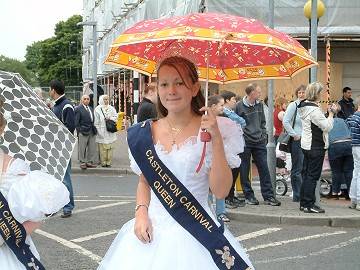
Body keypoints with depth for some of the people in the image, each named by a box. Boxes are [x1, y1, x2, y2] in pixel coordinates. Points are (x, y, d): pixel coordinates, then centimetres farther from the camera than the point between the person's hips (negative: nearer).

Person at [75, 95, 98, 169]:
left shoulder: (91, 109, 18)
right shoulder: (78, 109, -4)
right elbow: (76, 122, -7)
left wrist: (94, 129, 10)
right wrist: (79, 131, -12)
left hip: (92, 131, 7)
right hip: (83, 131, -7)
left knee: (92, 148, 7)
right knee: (82, 148, -1)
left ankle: (90, 162, 14)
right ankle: (82, 162, 7)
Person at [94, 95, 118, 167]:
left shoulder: (111, 108, 12)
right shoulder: (98, 109, -1)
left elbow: (116, 117, 12)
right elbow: (96, 122, -3)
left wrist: (110, 118, -7)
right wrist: (99, 131, -8)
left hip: (110, 131, 3)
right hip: (102, 132, -3)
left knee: (110, 147, 1)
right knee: (102, 148, -4)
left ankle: (108, 162, 6)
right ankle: (103, 162, 1)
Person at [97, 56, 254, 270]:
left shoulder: (211, 129, -5)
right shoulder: (146, 133, 4)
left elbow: (220, 191, -11)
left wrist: (216, 140, -19)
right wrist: (141, 211, -2)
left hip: (196, 233, -2)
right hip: (153, 231, 3)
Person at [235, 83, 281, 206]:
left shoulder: (259, 104, 10)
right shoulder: (239, 106, -7)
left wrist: (264, 135, 10)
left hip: (259, 142, 5)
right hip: (245, 143, -5)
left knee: (264, 169, 3)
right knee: (245, 171, 2)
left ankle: (268, 196, 8)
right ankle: (249, 196, 13)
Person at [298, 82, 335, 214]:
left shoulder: (304, 106, 10)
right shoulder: (314, 109, -20)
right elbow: (327, 126, -20)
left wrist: (328, 113, 9)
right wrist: (331, 113, -10)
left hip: (306, 145, 10)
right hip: (316, 146, -10)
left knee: (306, 174, 13)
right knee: (313, 175, -4)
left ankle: (304, 203, 18)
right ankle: (309, 205, -1)